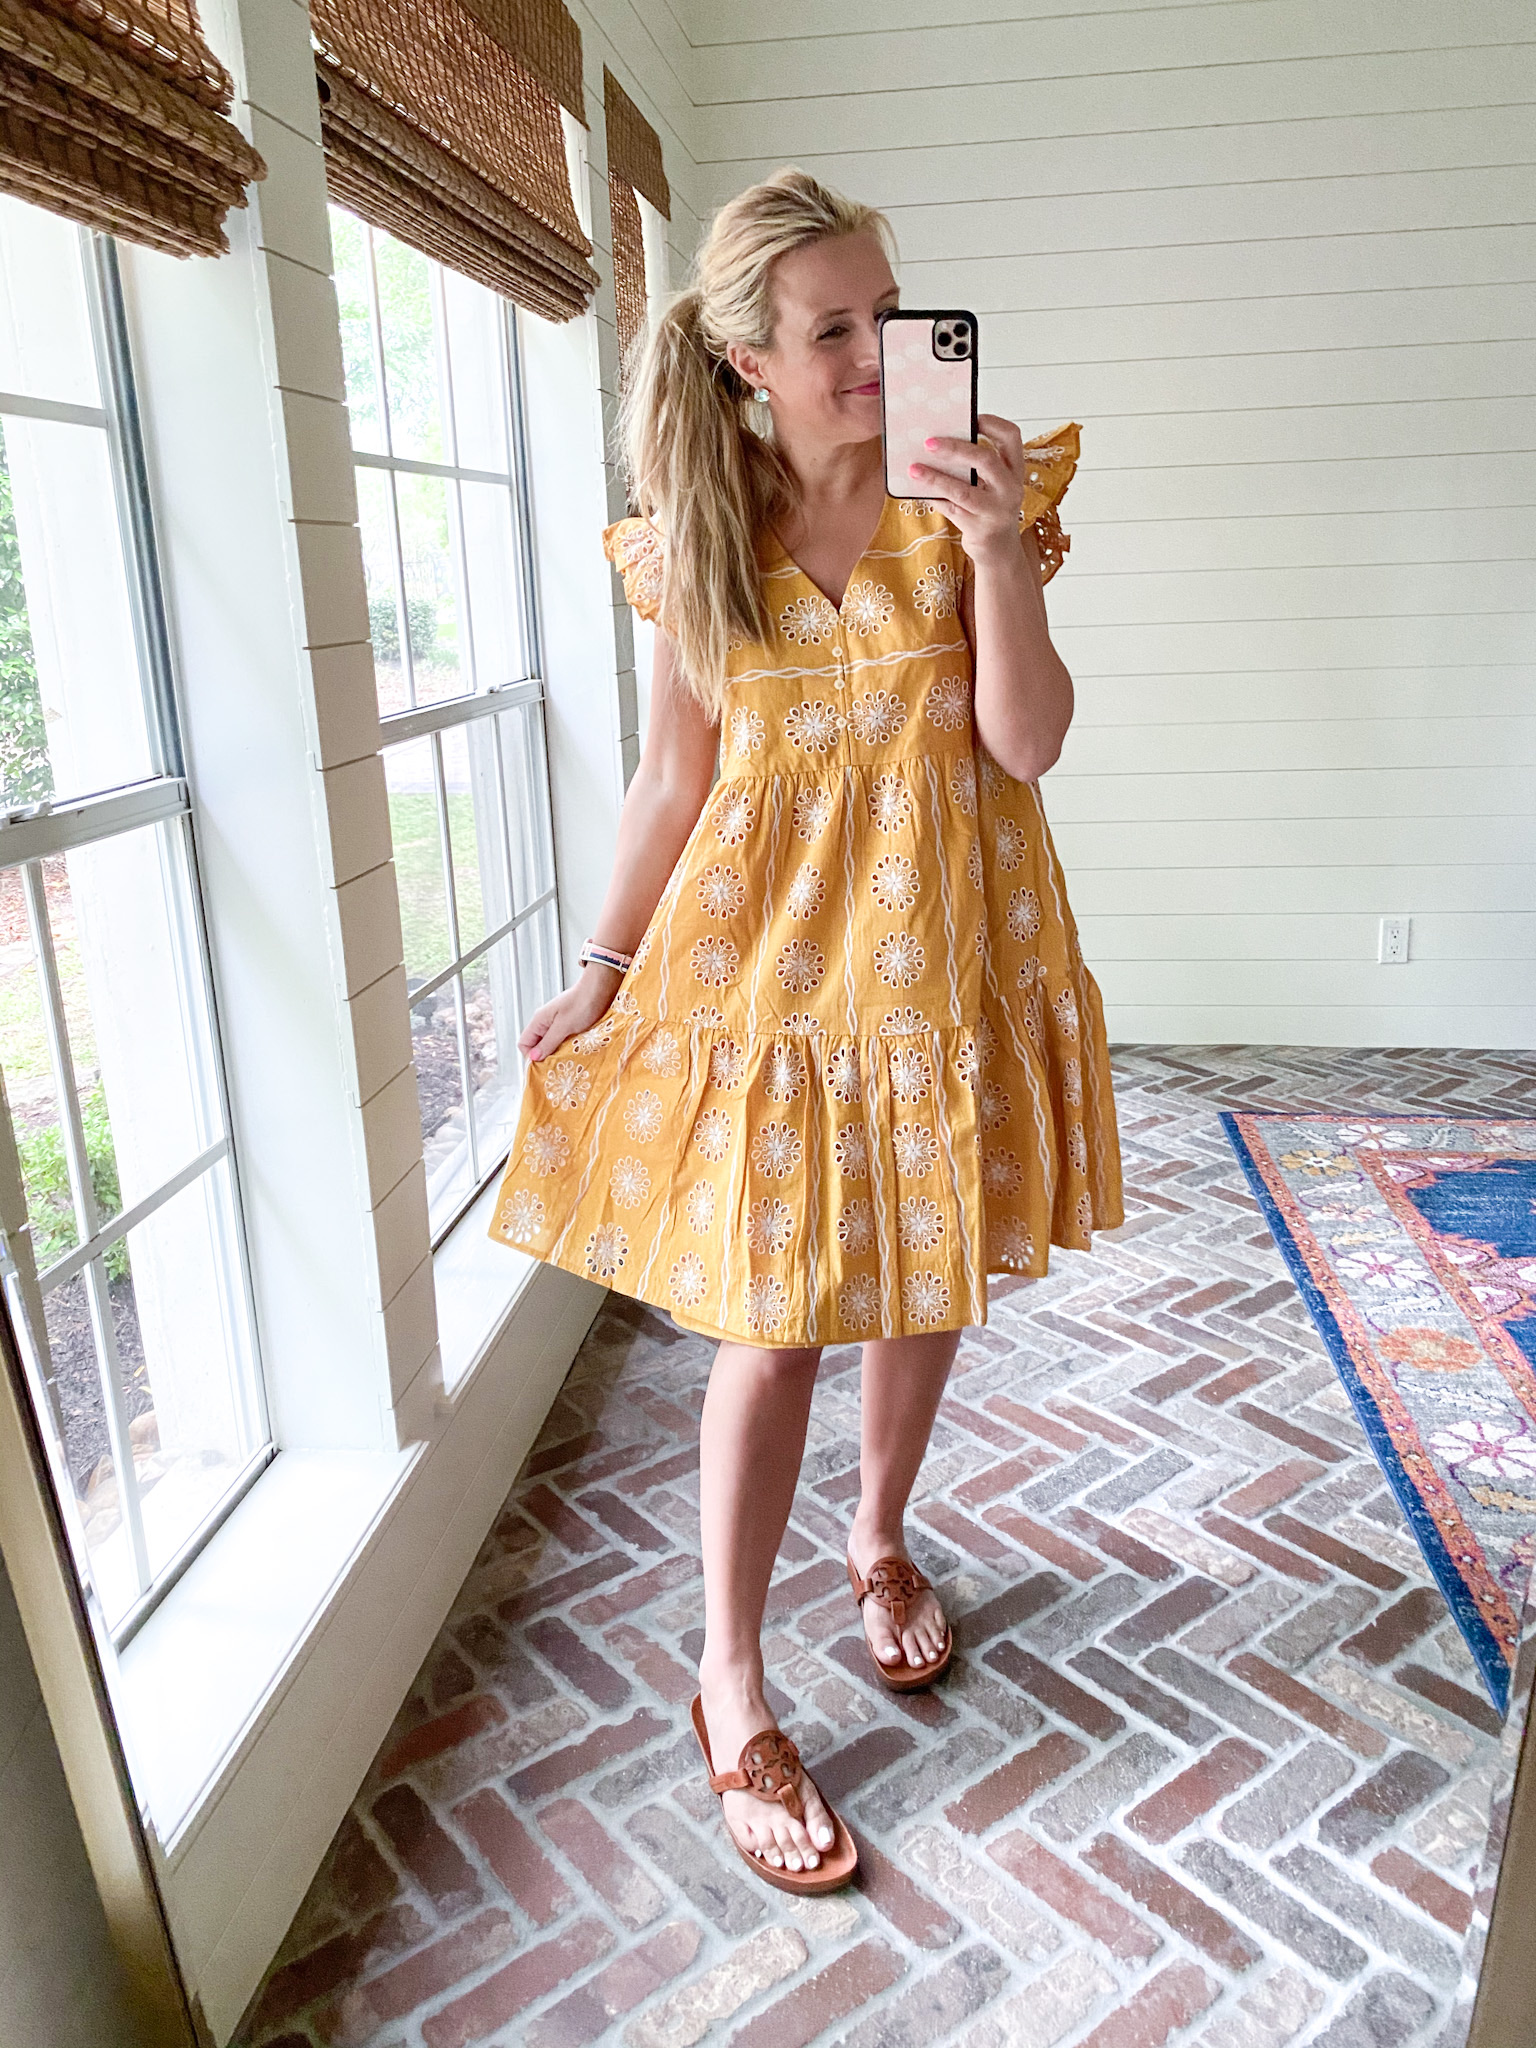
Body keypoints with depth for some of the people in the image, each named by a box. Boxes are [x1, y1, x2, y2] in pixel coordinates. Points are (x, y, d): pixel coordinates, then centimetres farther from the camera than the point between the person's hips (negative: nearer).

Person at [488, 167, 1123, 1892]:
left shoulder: (969, 491, -2)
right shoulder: (699, 532, 0)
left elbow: (1029, 743, -9)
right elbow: (675, 775, 4)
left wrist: (997, 552, -22)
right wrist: (604, 968, 3)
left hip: (943, 945, 2)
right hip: (763, 950, -1)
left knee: (923, 1283, 15)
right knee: (773, 1322, 1)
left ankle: (880, 1539, 44)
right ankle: (731, 1686, 19)